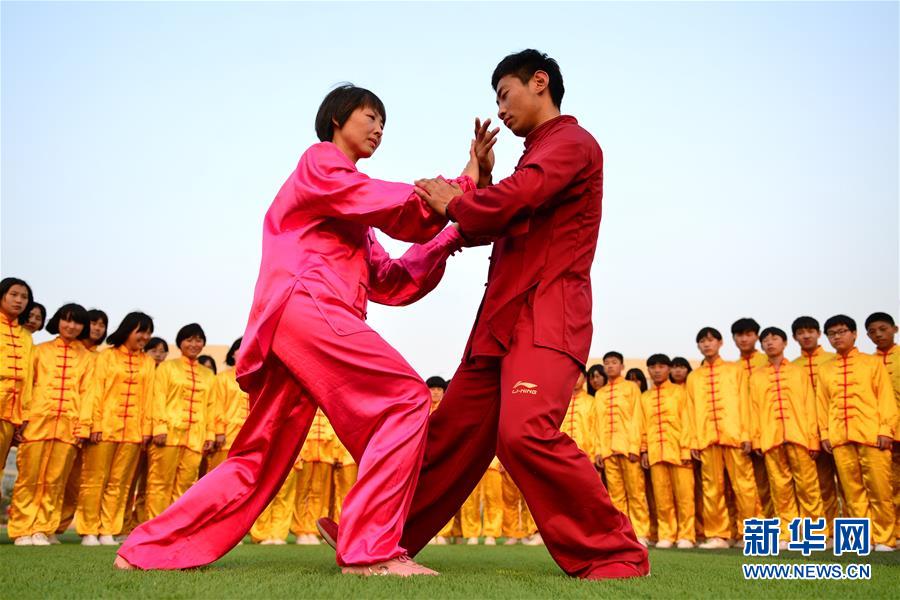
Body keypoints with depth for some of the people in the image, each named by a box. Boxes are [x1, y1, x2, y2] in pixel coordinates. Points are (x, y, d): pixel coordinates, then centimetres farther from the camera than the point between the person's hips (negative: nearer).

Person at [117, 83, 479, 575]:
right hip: (308, 306, -9)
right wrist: (464, 185, 4)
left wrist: (450, 237, 13)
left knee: (261, 460, 10)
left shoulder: (354, 213, 32)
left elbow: (393, 284, 20)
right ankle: (369, 550, -15)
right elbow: (401, 208, -5)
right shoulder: (319, 162, 7)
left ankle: (148, 548, 16)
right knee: (406, 399, -13)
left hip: (289, 319, 9)